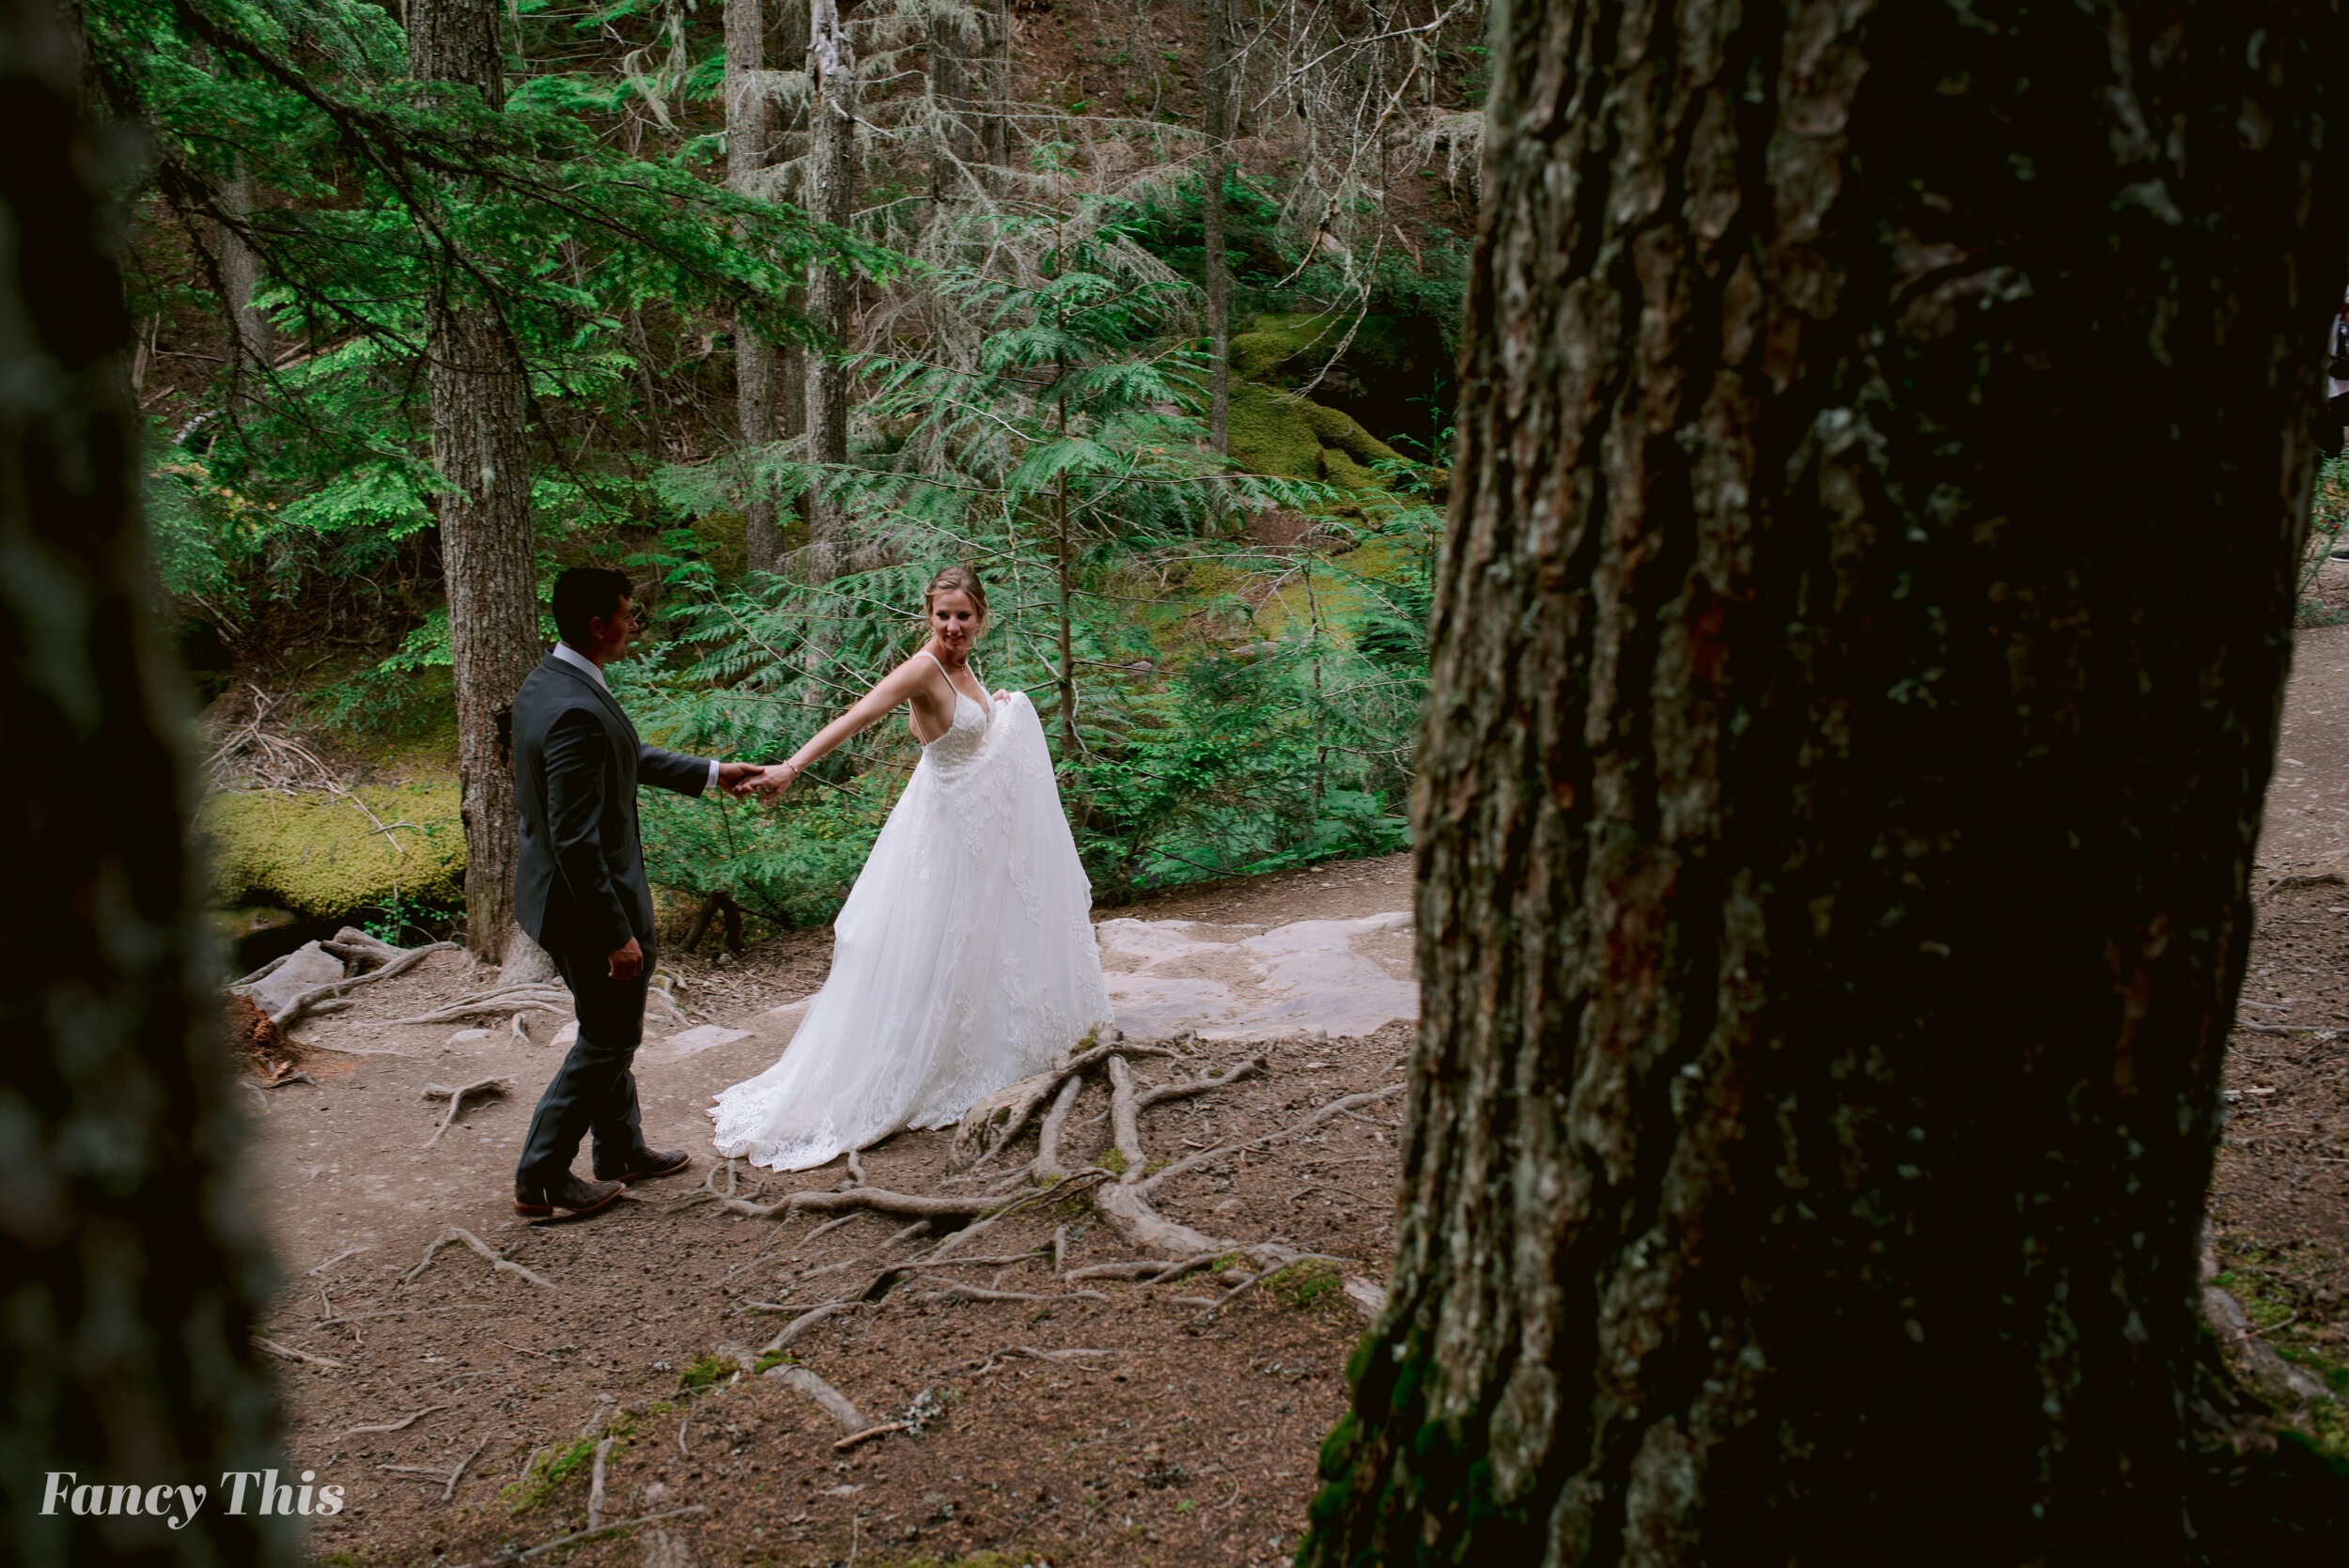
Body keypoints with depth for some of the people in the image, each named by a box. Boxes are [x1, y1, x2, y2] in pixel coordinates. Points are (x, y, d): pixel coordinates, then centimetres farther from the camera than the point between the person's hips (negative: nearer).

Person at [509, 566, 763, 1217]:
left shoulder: (546, 682, 3)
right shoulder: (576, 710, -29)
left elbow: (626, 754, 19)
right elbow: (576, 841, -29)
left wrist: (711, 773, 24)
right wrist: (618, 935, -24)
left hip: (564, 892, 10)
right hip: (590, 901, -10)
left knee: (609, 1032, 23)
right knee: (608, 1038, 7)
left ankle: (622, 1150, 38)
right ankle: (540, 1179, 17)